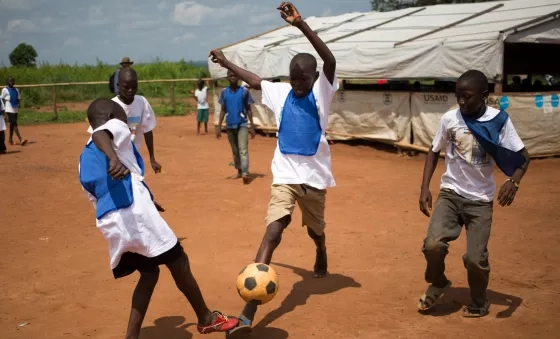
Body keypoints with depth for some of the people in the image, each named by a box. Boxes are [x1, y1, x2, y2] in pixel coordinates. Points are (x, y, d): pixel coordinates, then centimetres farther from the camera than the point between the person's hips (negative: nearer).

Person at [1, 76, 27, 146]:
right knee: (14, 124, -14)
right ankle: (21, 139, -22)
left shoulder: (16, 90, 13)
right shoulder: (5, 90, -4)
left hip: (15, 109, 6)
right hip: (9, 110, -6)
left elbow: (19, 98, 18)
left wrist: (18, 104, -2)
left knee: (12, 124, 14)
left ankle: (10, 139, 25)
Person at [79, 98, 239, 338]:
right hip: (135, 212, -8)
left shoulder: (84, 159, 24)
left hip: (109, 222, 8)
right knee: (178, 263, 9)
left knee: (149, 272, 22)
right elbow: (99, 135, -21)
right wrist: (114, 159, -43)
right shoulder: (115, 127, 4)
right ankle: (207, 319, 25)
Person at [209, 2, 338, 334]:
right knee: (272, 232, -16)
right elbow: (255, 80, 21)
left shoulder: (322, 92, -8)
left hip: (314, 176, 0)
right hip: (286, 176, 1)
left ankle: (321, 255, 61)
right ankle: (248, 314, -22)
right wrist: (226, 62, 28)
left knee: (315, 230, 20)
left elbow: (330, 60, -28)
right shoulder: (280, 92, 1)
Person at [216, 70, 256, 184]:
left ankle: (245, 173, -24)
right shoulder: (224, 92, 4)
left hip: (242, 124, -4)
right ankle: (239, 171, 24)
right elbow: (223, 110, 8)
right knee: (235, 150, 12)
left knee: (243, 149, -16)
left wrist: (252, 126, -2)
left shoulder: (244, 91, -3)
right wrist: (219, 127, 3)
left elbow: (248, 109, 1)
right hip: (230, 125, 4)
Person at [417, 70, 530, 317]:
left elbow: (523, 156, -6)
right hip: (450, 193, 1)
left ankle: (479, 302, 26)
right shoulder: (449, 119, -5)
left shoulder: (499, 120, -10)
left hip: (481, 200, -1)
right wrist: (425, 188, -2)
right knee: (433, 244, -18)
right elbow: (434, 152, 7)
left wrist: (513, 181, -26)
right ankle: (438, 283, 14)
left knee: (476, 258, -4)